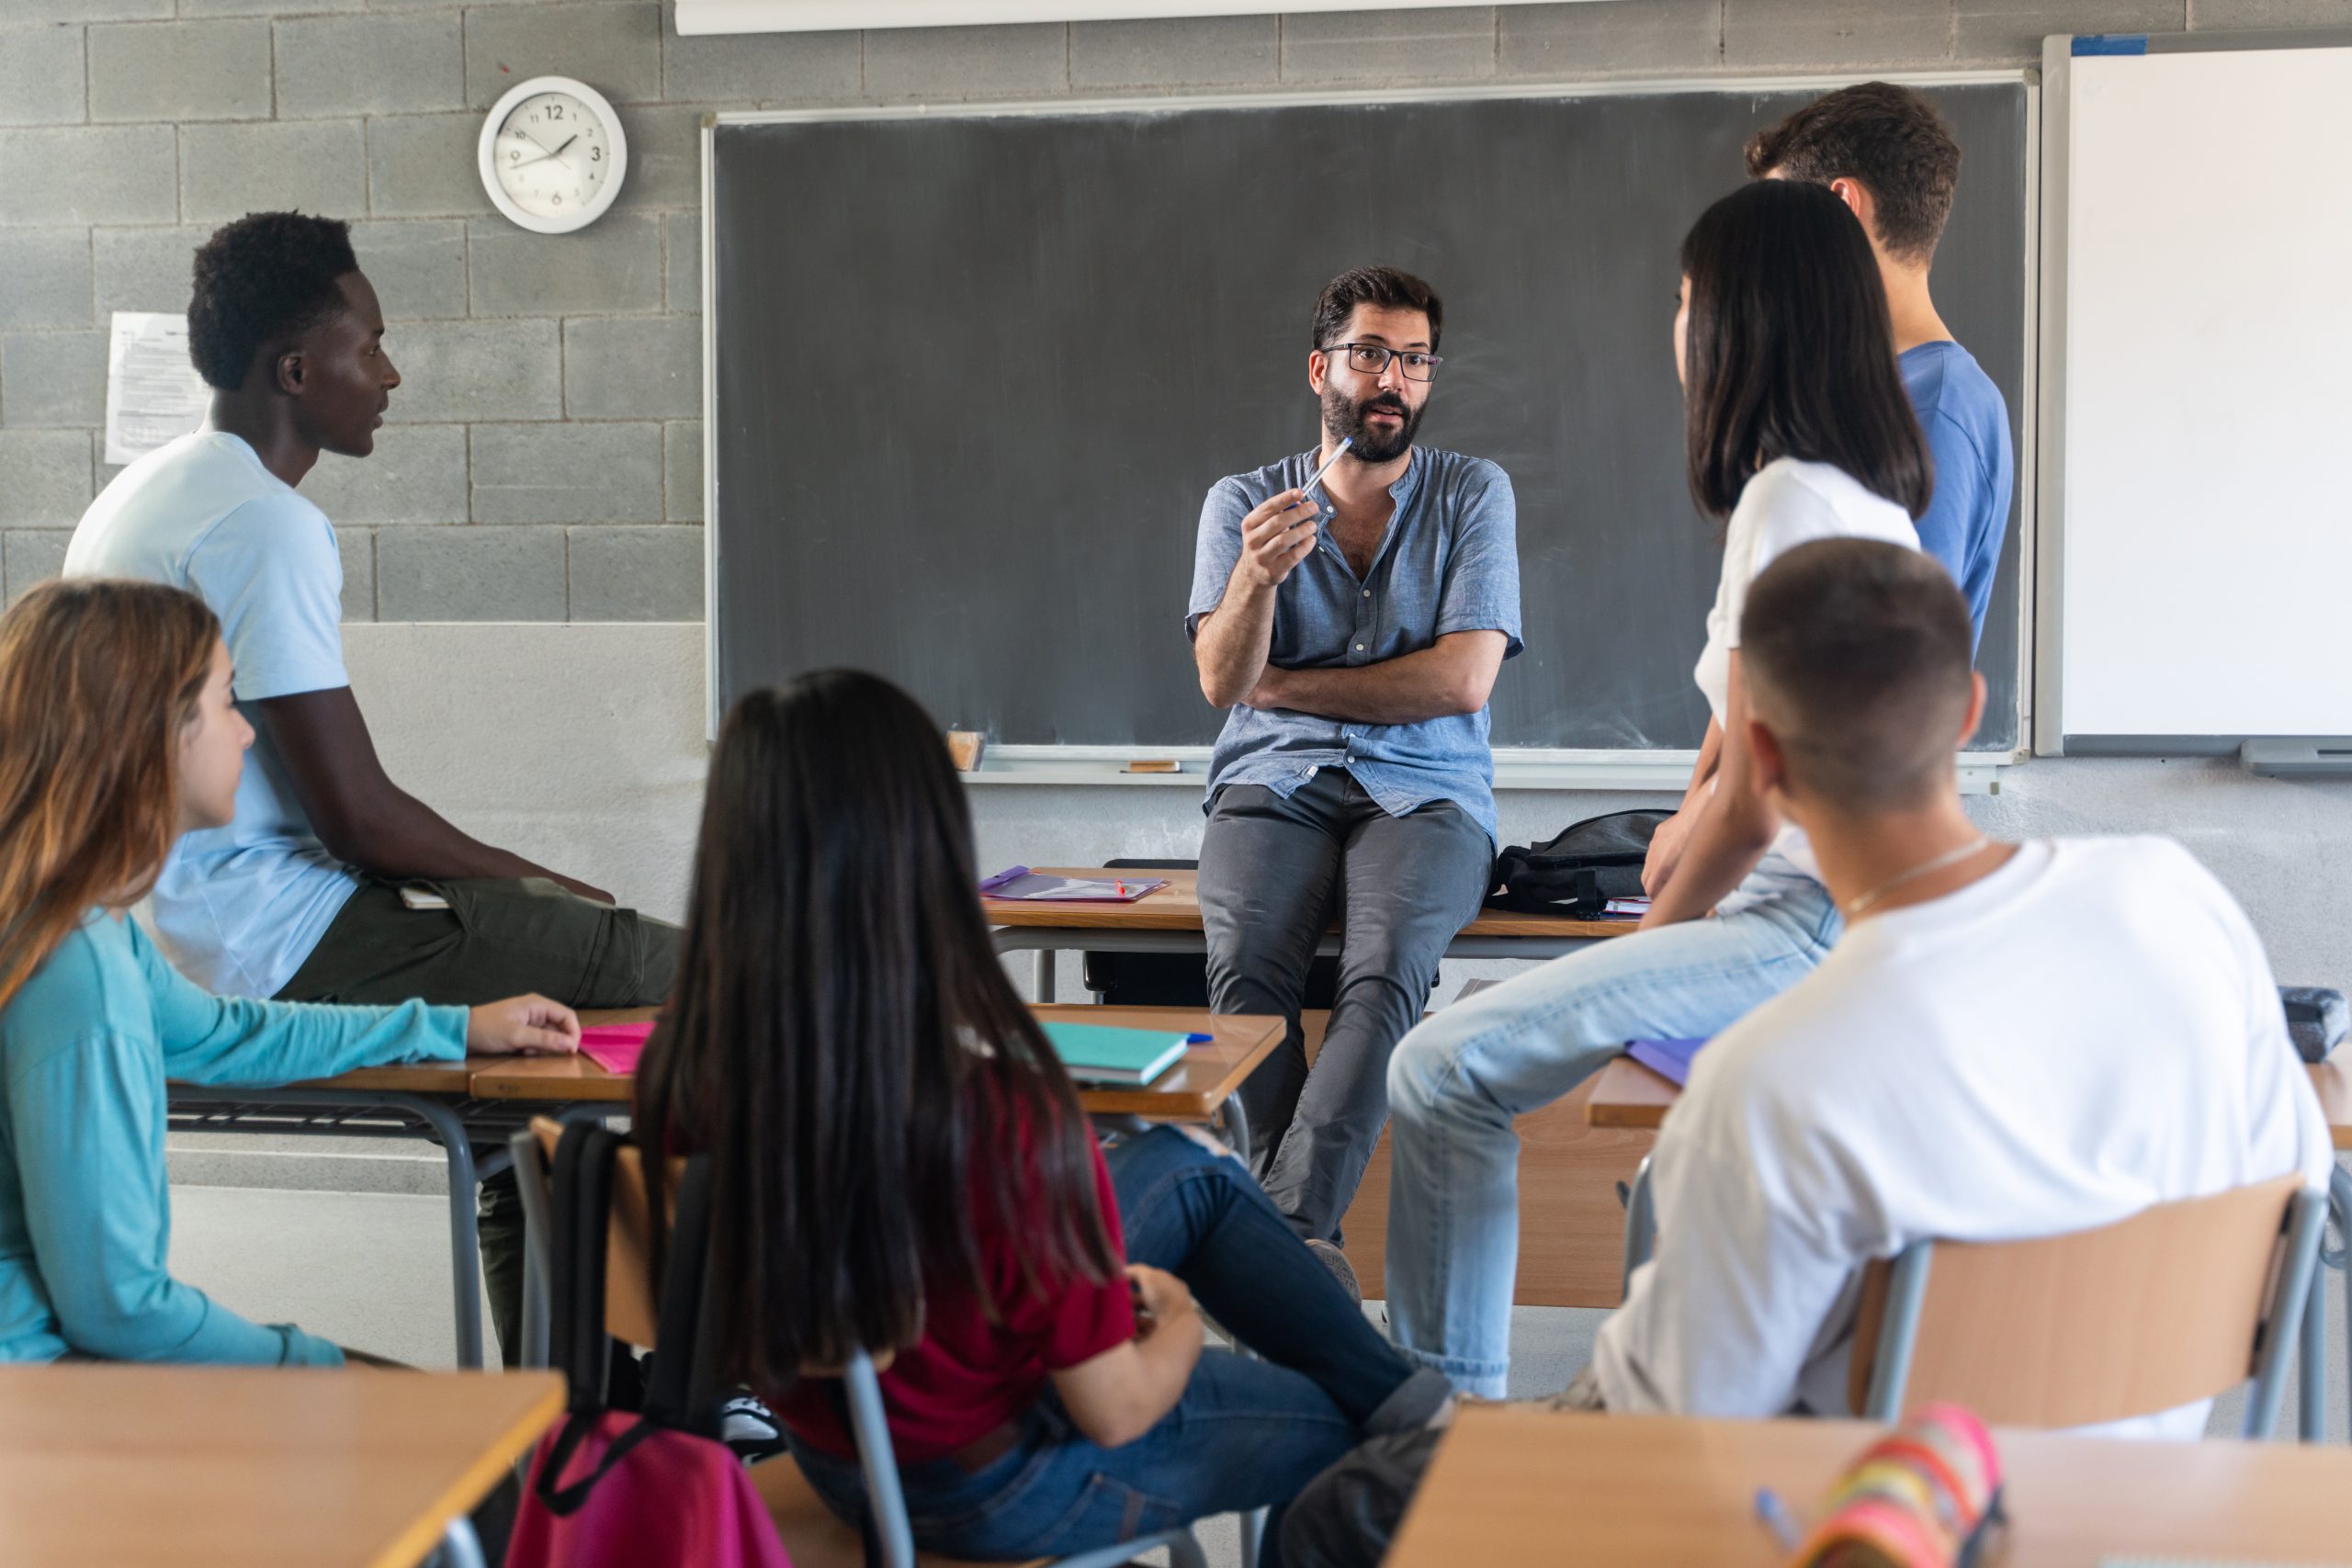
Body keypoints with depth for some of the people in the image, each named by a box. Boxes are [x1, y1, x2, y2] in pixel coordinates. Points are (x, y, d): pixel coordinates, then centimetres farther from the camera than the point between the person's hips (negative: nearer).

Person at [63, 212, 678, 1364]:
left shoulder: (142, 492, 15)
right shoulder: (268, 524, -17)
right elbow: (357, 811, -21)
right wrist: (542, 883, -5)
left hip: (171, 922, 11)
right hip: (270, 943, -11)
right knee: (678, 981, -10)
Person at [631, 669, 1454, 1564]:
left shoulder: (681, 1077, -21)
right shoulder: (1002, 1117, -39)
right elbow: (1114, 1413, -24)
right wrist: (1175, 1317, 0)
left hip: (831, 1450, 6)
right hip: (999, 1493, -6)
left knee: (1189, 1170, 22)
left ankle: (1397, 1388, 40)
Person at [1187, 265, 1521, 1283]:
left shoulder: (1474, 494, 8)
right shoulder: (1243, 503, 11)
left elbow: (1461, 679, -4)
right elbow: (1222, 680, -4)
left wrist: (1282, 685, -1)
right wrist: (1257, 575, -25)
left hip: (1424, 792, -1)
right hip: (1273, 788, 1)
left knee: (1387, 969, -34)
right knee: (1248, 964, -32)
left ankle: (1281, 1226, -44)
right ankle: (1306, 1245, -36)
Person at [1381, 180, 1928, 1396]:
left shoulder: (1789, 500, -17)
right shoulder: (1866, 490, 14)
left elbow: (1752, 802, -17)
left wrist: (1650, 935, -3)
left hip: (1803, 926, -11)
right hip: (1864, 916, 11)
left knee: (1443, 1071, -16)